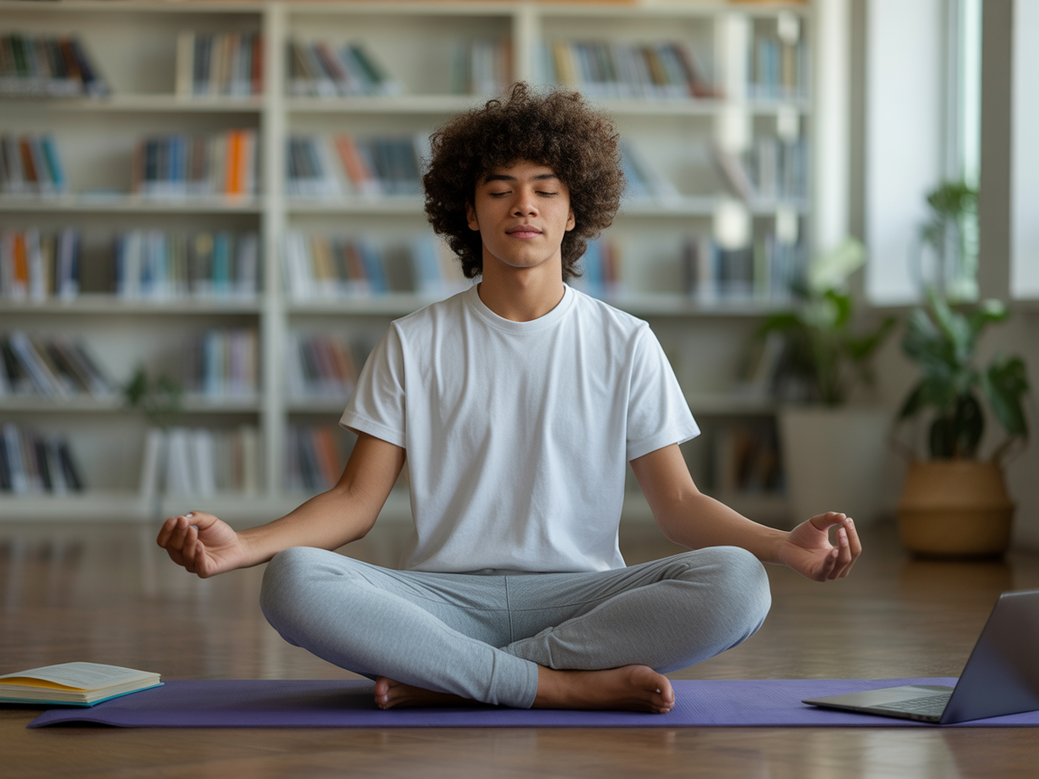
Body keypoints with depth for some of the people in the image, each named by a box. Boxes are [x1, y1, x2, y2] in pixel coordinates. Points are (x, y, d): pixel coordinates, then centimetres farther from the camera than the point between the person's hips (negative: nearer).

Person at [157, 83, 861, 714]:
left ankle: (449, 680, -24)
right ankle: (568, 684, -28)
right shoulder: (414, 344, 9)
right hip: (444, 595, 0)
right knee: (293, 582, -30)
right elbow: (358, 500, 6)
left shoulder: (625, 344, 9)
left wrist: (786, 545, -16)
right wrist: (241, 546, -13)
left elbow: (678, 502, 5)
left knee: (736, 584, -30)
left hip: (579, 592, 1)